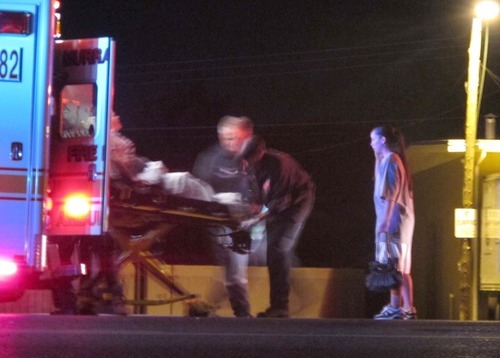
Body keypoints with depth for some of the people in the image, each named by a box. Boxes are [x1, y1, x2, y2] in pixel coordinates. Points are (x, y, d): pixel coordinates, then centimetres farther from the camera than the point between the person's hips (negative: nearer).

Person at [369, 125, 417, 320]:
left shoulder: (390, 160, -10)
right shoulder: (389, 159, 19)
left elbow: (391, 193, -18)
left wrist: (385, 220, -20)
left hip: (392, 217, -10)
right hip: (402, 218, 10)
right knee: (402, 266, 8)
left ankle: (395, 306, -15)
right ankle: (408, 308, 9)